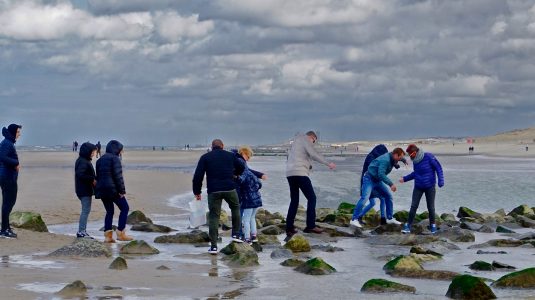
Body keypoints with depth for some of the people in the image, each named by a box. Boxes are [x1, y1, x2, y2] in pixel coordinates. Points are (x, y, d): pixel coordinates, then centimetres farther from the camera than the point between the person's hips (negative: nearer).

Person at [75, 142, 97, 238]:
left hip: (86, 190, 10)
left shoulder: (85, 161, 16)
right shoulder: (83, 162, -16)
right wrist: (92, 180, -21)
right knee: (85, 210, -8)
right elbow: (80, 175, -26)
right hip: (85, 190, -10)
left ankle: (82, 231, 19)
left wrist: (95, 178, 3)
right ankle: (81, 231, -6)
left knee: (86, 210, 14)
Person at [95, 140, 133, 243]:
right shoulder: (114, 158, -8)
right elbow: (118, 176, -15)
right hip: (113, 189, -8)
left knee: (109, 211, 14)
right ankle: (120, 233, -2)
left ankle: (107, 235, 4)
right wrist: (122, 190, -14)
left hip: (101, 189, 8)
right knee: (124, 208, 4)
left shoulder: (100, 160, 17)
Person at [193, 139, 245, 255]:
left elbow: (198, 176, 1)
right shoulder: (230, 155, 11)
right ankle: (236, 234, 21)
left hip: (213, 191, -1)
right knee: (235, 208, 26)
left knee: (213, 217, 4)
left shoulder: (205, 157, 7)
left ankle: (214, 246, 0)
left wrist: (197, 191, 9)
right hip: (229, 189, 1)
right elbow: (241, 168, 23)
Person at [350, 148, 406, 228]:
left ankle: (390, 218, 19)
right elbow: (381, 174, -34)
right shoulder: (385, 160, -26)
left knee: (388, 196, 10)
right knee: (365, 197, -21)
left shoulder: (391, 159, 3)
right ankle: (354, 219, -23)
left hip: (378, 181, 10)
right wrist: (391, 184, -36)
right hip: (369, 179, -10)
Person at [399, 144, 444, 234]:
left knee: (431, 207, 3)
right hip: (418, 187, 4)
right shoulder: (415, 161, 3)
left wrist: (441, 180, -22)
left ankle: (432, 225, 20)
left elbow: (438, 168, -13)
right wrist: (405, 179, 16)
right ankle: (408, 225, -1)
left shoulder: (429, 157, -16)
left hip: (430, 187, -4)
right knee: (413, 206, -4)